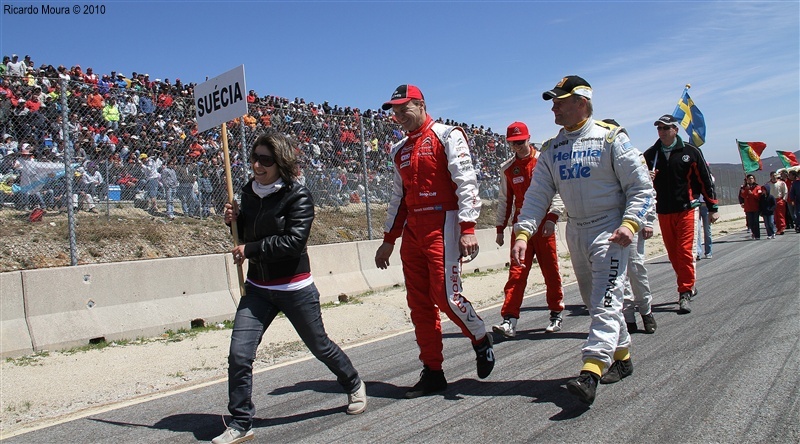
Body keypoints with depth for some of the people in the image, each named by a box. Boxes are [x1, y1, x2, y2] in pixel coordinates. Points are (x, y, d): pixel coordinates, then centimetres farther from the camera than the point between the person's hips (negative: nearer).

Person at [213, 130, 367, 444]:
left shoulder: (298, 195, -14)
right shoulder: (249, 191, 5)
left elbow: (294, 241, -24)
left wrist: (250, 250, -19)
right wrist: (234, 220, -4)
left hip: (295, 288, -5)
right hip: (257, 288, 5)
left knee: (320, 346, 13)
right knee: (239, 354, -6)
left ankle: (354, 386, 41)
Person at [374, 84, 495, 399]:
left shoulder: (447, 136, -1)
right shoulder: (400, 151, 19)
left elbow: (466, 182, -10)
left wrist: (468, 228, -20)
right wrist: (389, 240, 20)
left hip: (443, 225, -7)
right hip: (412, 230, 7)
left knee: (446, 295, -13)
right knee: (419, 302, 4)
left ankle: (481, 340, 17)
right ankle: (432, 373, 13)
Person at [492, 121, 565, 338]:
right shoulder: (507, 168, 9)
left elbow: (558, 192, -3)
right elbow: (504, 200, 15)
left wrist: (552, 217, -15)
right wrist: (500, 228, 11)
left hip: (544, 223, -2)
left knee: (550, 269, 5)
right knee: (517, 270, -5)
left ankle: (556, 315, 19)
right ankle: (509, 320, -9)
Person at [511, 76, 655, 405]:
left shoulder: (610, 137, -7)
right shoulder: (551, 149, 8)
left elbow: (641, 186, -7)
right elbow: (537, 195, 2)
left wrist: (630, 223, -20)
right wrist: (523, 233, -12)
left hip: (609, 228, -6)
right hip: (575, 230, 6)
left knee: (605, 300, -14)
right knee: (593, 300, 14)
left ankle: (591, 372, -21)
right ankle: (622, 356, 31)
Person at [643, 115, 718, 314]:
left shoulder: (691, 152, -1)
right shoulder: (649, 155, 6)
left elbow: (705, 180, 3)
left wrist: (712, 207, 3)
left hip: (685, 209, -3)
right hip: (663, 212, 4)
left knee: (685, 251, -10)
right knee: (673, 253, 9)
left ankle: (685, 294, -4)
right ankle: (689, 286, 28)